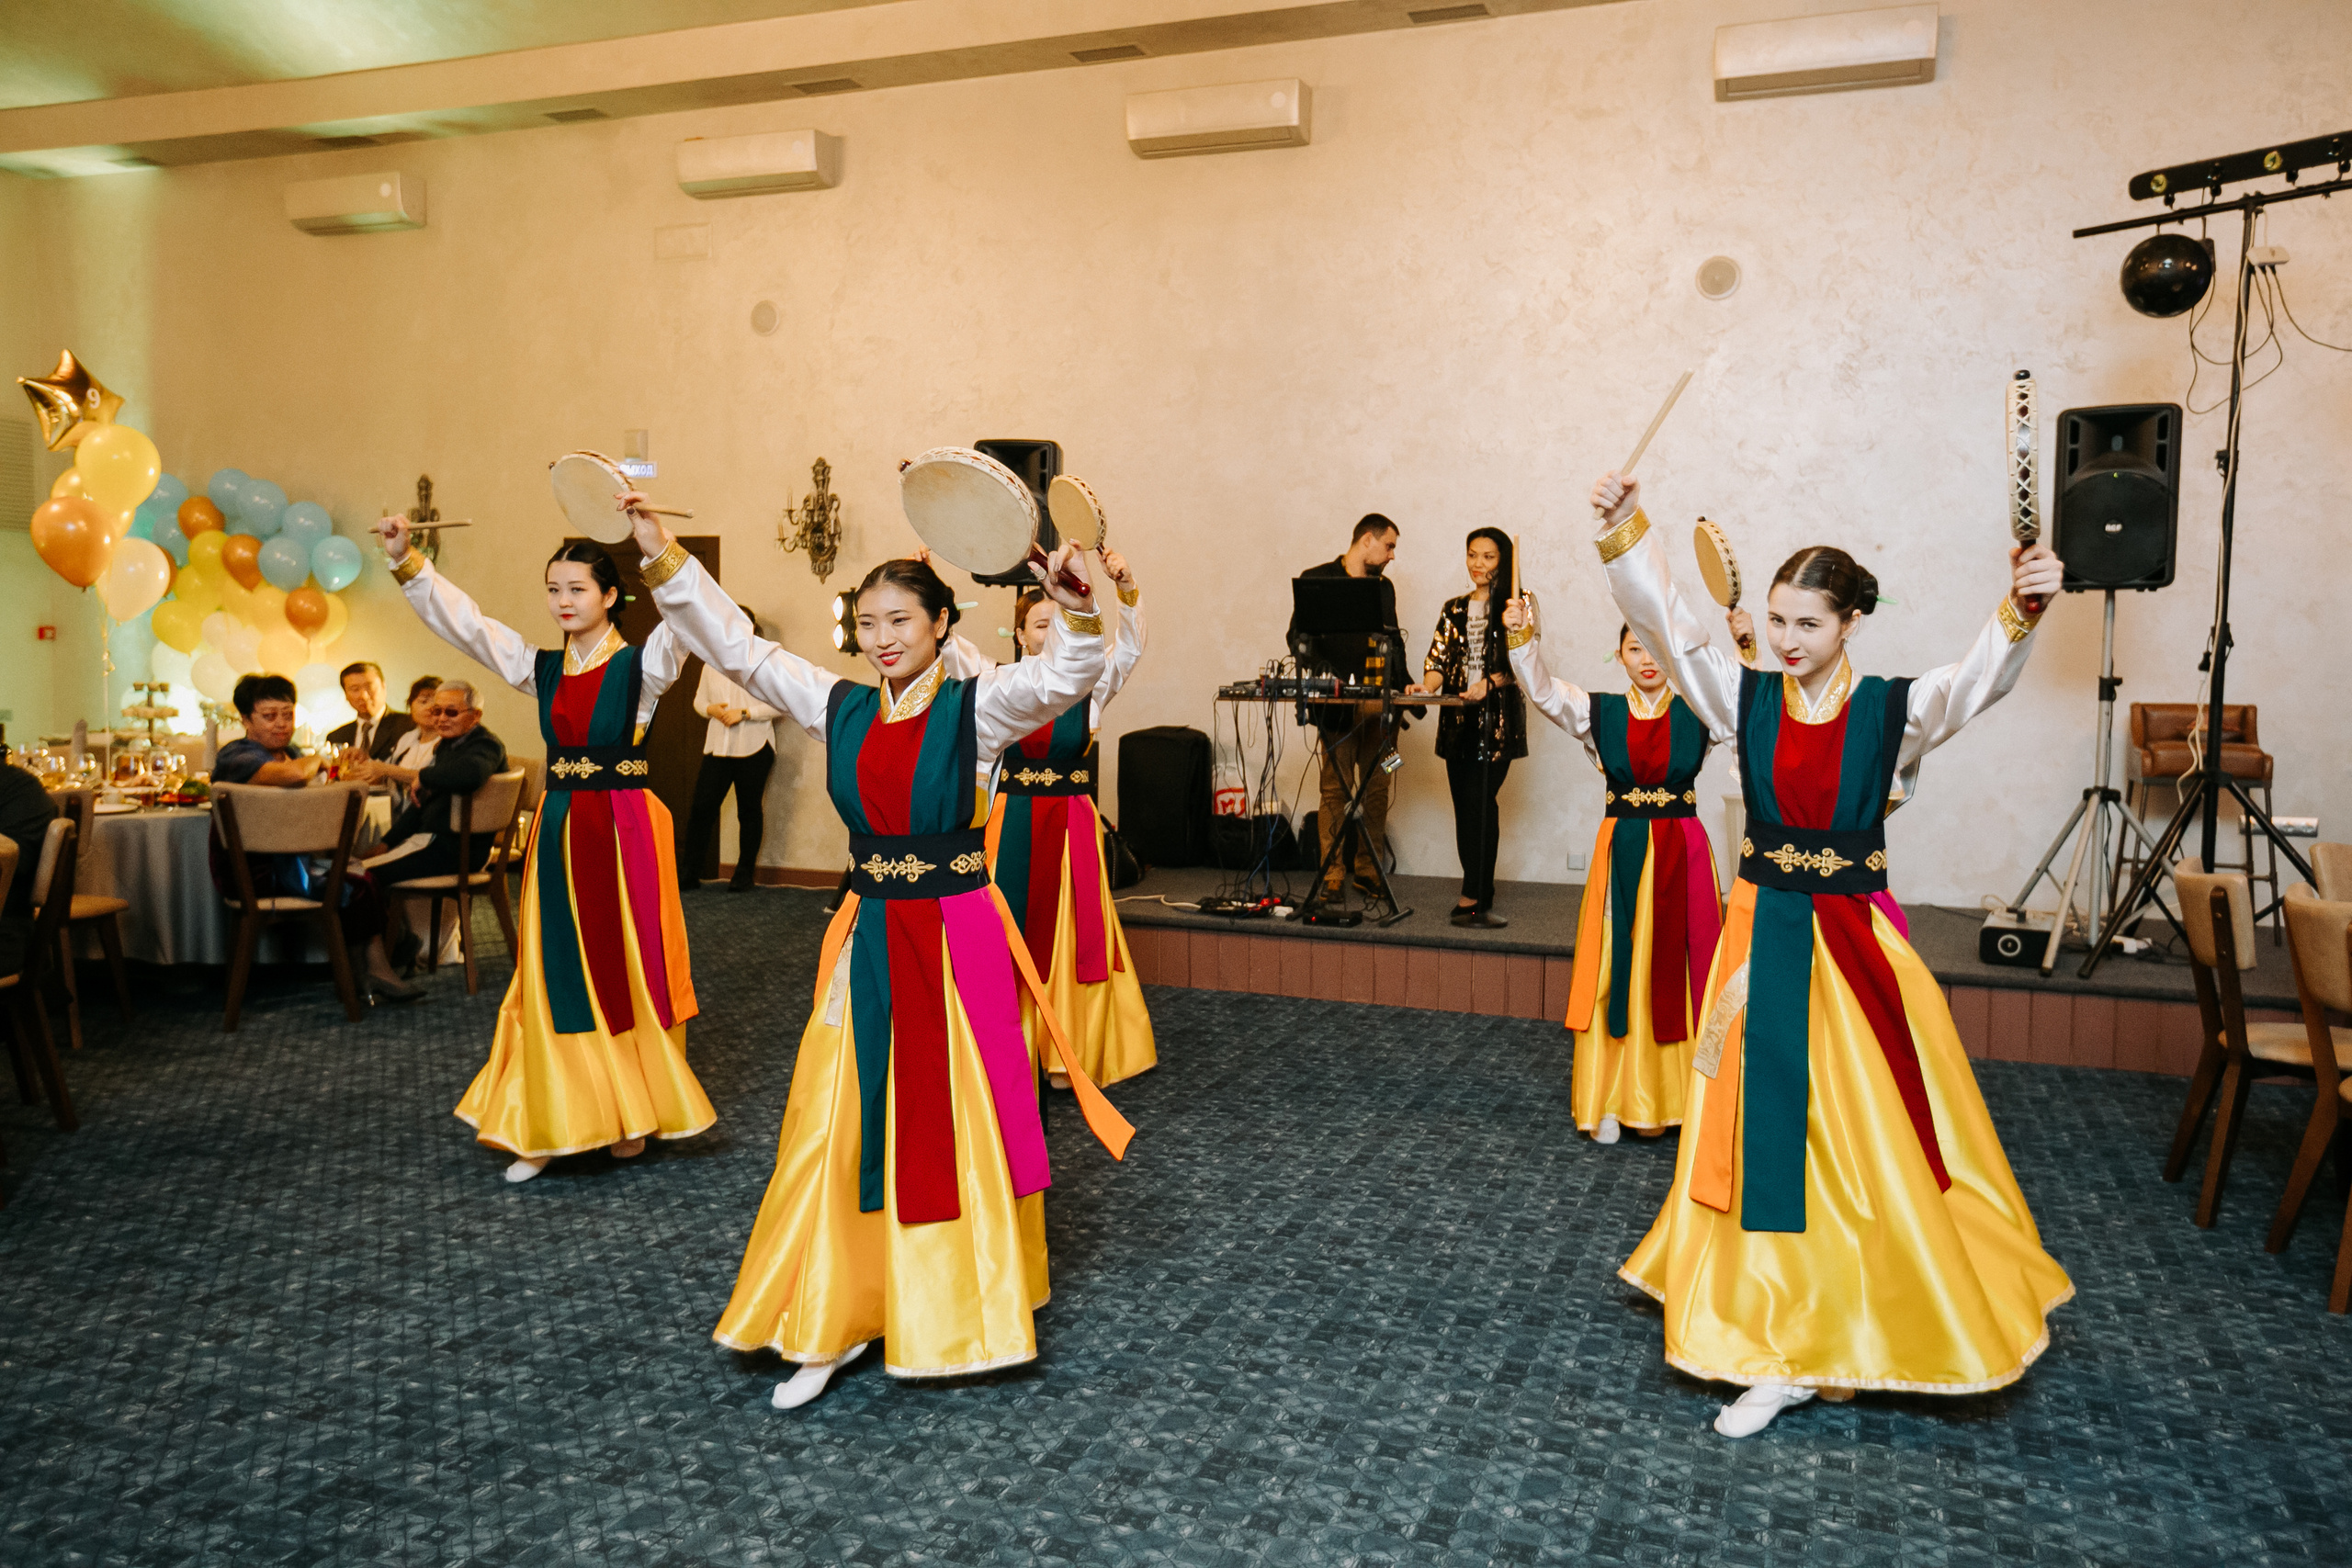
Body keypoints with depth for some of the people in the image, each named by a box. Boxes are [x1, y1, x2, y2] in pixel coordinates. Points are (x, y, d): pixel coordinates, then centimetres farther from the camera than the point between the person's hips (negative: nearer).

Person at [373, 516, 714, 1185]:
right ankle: (551, 1125, 15)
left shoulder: (641, 665, -6)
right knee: (556, 978, 7)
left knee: (630, 972, 4)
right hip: (560, 831, 5)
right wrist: (406, 561, -6)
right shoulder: (540, 668, 8)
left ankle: (633, 1112, 19)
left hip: (626, 829, -4)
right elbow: (462, 620, 5)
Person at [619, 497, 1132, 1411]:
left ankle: (966, 1307, 24)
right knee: (846, 1127, 5)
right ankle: (836, 1324, 16)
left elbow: (1067, 678, -21)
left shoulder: (977, 707, -6)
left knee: (957, 1123, 6)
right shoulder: (838, 708, 5)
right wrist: (663, 559, -3)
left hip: (958, 938, -4)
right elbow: (735, 647, 5)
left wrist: (1075, 612, -41)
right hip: (872, 938, 4)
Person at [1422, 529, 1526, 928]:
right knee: (1465, 804, 3)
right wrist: (1427, 685, -11)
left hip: (1498, 716, -5)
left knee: (1480, 800, -12)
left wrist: (1490, 682, -19)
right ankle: (1479, 895, 10)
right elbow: (1439, 657, 9)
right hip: (1458, 717, 5)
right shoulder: (1454, 609, 17)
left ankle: (1473, 898, -10)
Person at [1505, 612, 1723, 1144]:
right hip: (1621, 853, 0)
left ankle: (1669, 1098, 16)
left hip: (1682, 853, 0)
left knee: (1675, 976, 3)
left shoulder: (1698, 714, 1)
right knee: (1617, 976, 2)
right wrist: (1522, 637, -28)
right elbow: (1543, 690, -10)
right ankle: (1611, 1101, 10)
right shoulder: (1601, 712, 3)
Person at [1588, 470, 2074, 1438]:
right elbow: (1664, 623, -9)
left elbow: (1978, 680, -23)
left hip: (1855, 939, -2)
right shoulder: (1747, 698, 0)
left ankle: (1854, 1331, 24)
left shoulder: (1892, 711, -5)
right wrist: (1624, 530, -23)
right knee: (1762, 1132, 5)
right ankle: (1783, 1350, 18)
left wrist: (2022, 609, -43)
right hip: (1765, 933, 2)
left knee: (1871, 1133, 4)